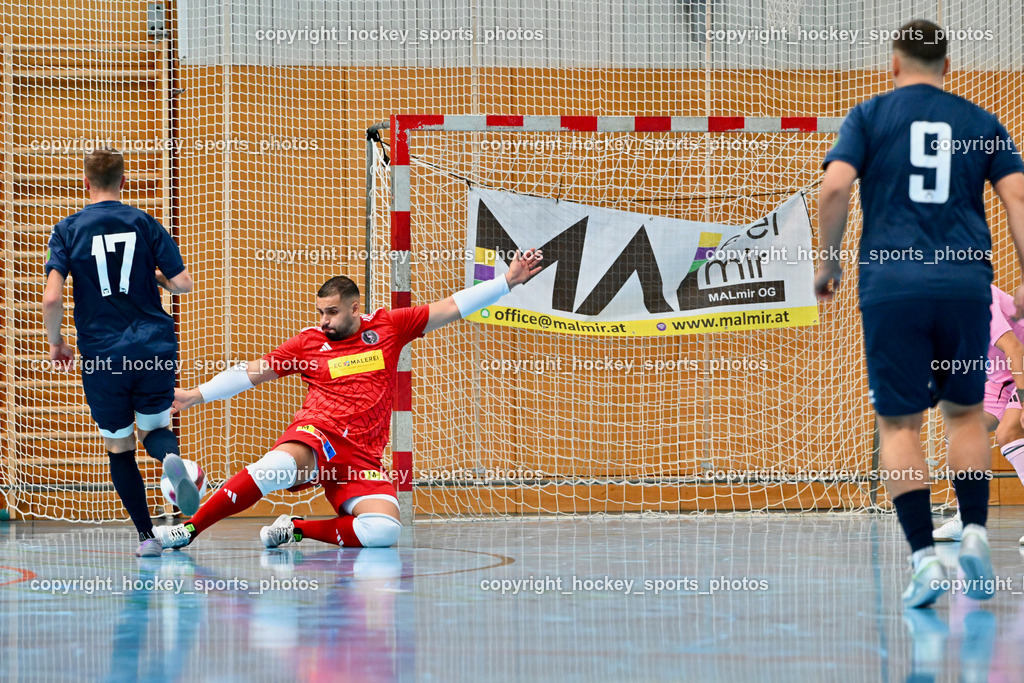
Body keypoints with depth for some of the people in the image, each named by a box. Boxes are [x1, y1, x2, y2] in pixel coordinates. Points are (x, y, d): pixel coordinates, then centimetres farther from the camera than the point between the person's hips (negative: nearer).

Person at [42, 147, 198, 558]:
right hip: (155, 349, 1)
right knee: (154, 428, 18)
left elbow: (52, 298, -10)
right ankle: (170, 457, -19)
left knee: (119, 449, 14)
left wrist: (55, 344, 6)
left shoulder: (68, 230, -1)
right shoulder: (144, 224, 3)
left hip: (102, 356, -1)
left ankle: (146, 536, 6)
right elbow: (183, 284, 0)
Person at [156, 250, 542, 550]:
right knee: (278, 465, -38)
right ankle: (189, 529, -31)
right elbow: (252, 373, 14)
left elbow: (452, 308, 12)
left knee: (384, 532, -24)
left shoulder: (387, 327, 11)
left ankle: (297, 529, -5)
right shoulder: (309, 342, 9)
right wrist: (195, 395, 9)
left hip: (363, 457, 2)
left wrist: (508, 282, 9)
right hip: (318, 434, -2)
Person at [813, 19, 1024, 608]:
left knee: (899, 423, 4)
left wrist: (829, 261, 6)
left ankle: (925, 555, -8)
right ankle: (975, 532, 1)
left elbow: (835, 187, -6)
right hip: (966, 285, 2)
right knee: (965, 412, 18)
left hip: (891, 288, -2)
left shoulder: (871, 116, 7)